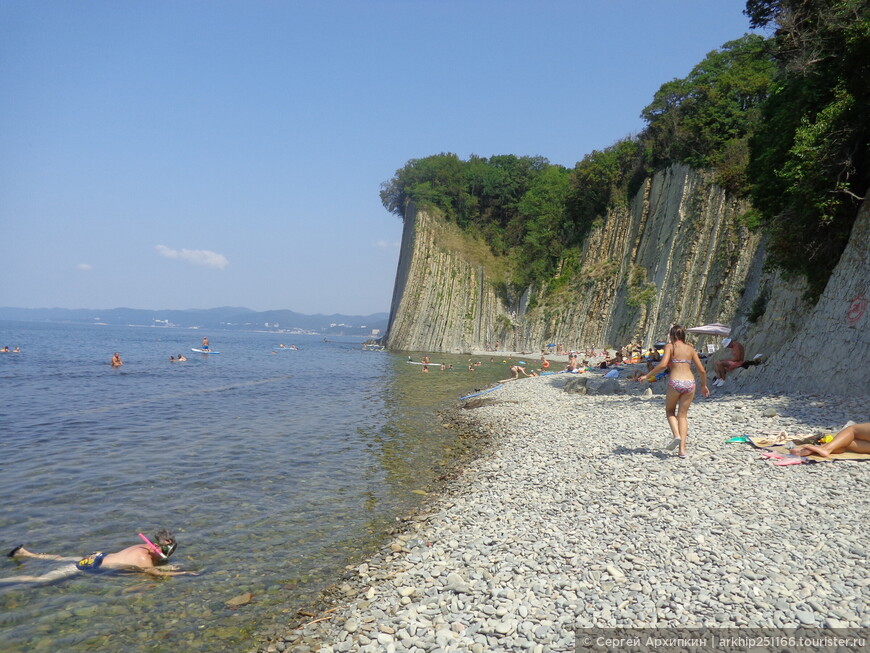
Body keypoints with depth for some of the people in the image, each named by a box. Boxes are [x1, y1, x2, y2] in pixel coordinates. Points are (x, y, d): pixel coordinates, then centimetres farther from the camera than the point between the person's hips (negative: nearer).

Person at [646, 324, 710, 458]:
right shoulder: (690, 348, 13)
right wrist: (704, 385, 28)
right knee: (683, 415, 12)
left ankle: (676, 435, -4)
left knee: (670, 411, 21)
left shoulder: (670, 346, 2)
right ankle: (682, 449, 5)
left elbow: (663, 364, -14)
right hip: (690, 382, 3)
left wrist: (648, 376, -6)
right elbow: (702, 370, 13)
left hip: (675, 382, -3)